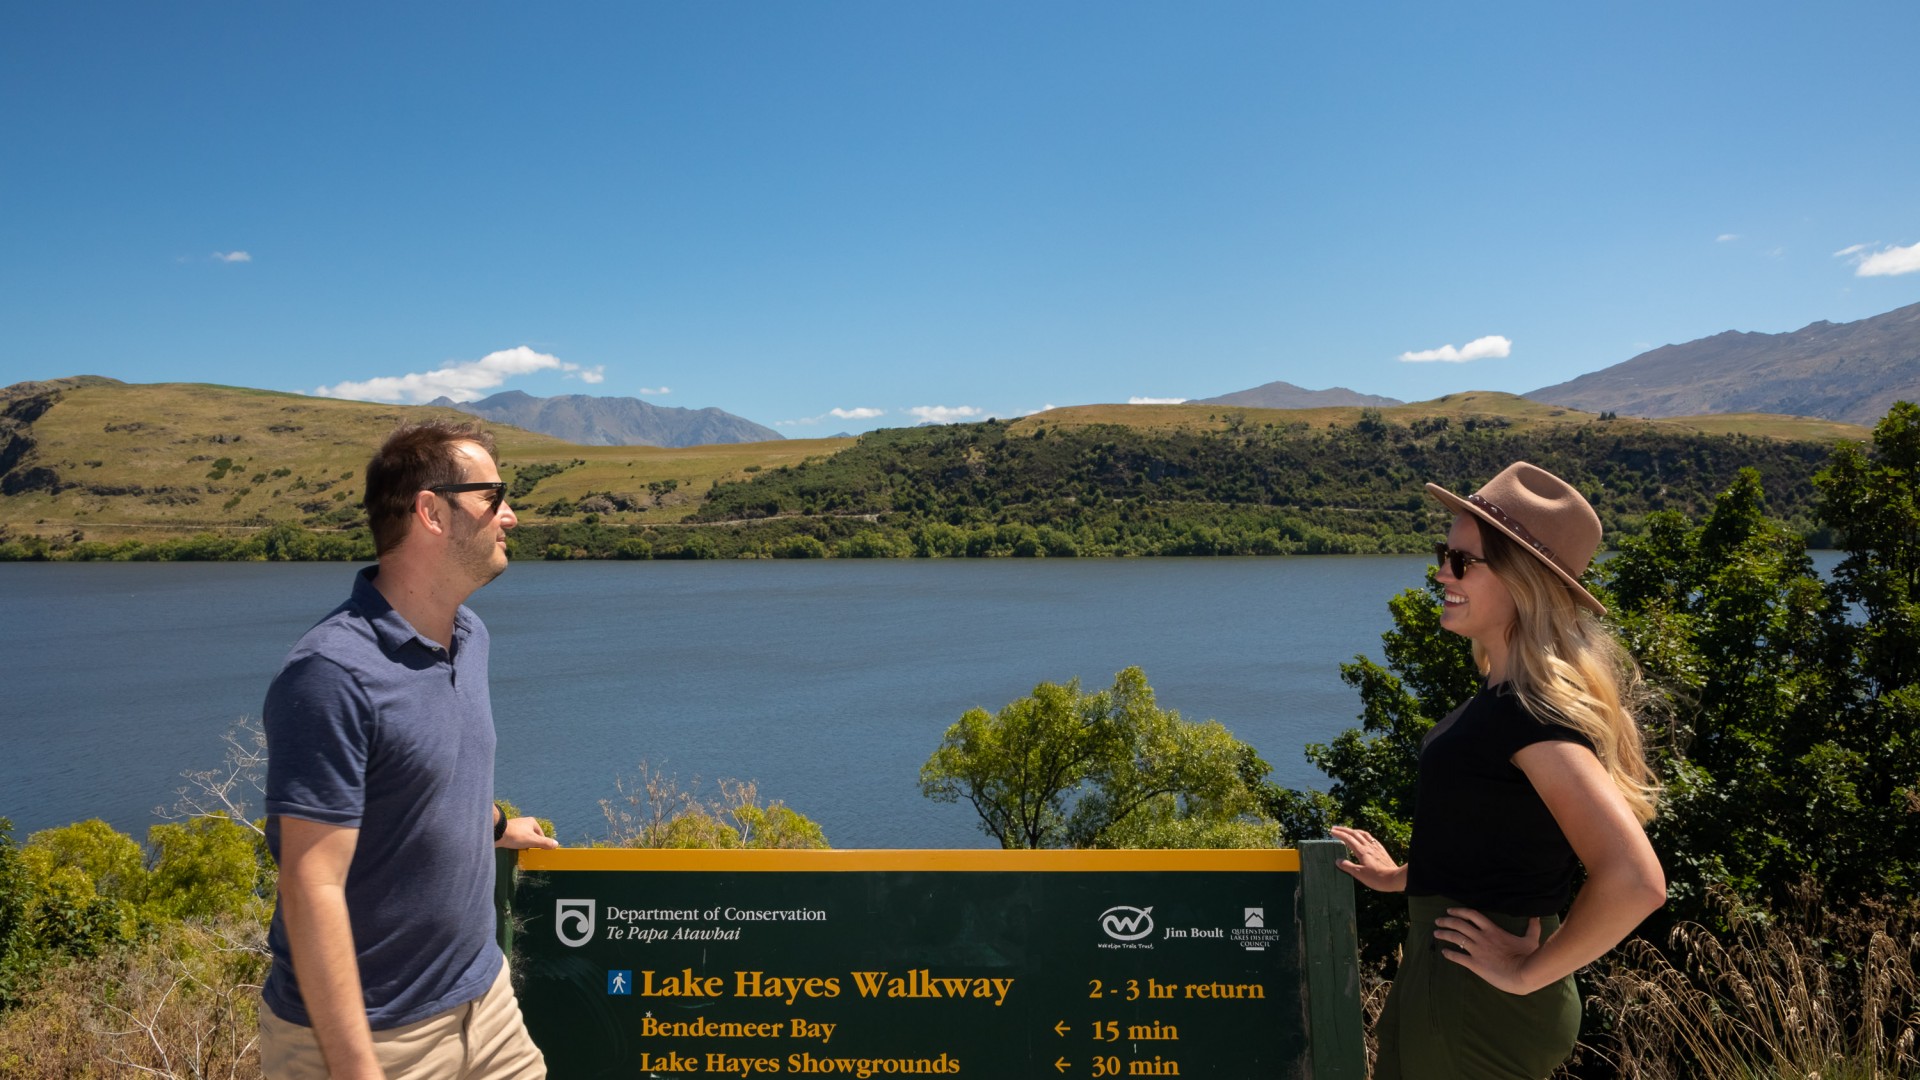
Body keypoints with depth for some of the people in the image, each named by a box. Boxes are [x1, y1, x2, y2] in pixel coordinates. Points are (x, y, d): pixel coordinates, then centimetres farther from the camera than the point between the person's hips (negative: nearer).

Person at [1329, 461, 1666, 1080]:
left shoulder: (1530, 711, -23)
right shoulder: (1506, 693, 6)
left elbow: (1635, 881, -30)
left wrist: (1527, 973, -20)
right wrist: (1401, 877, 21)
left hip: (1478, 1006, -9)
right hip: (1442, 979, 9)